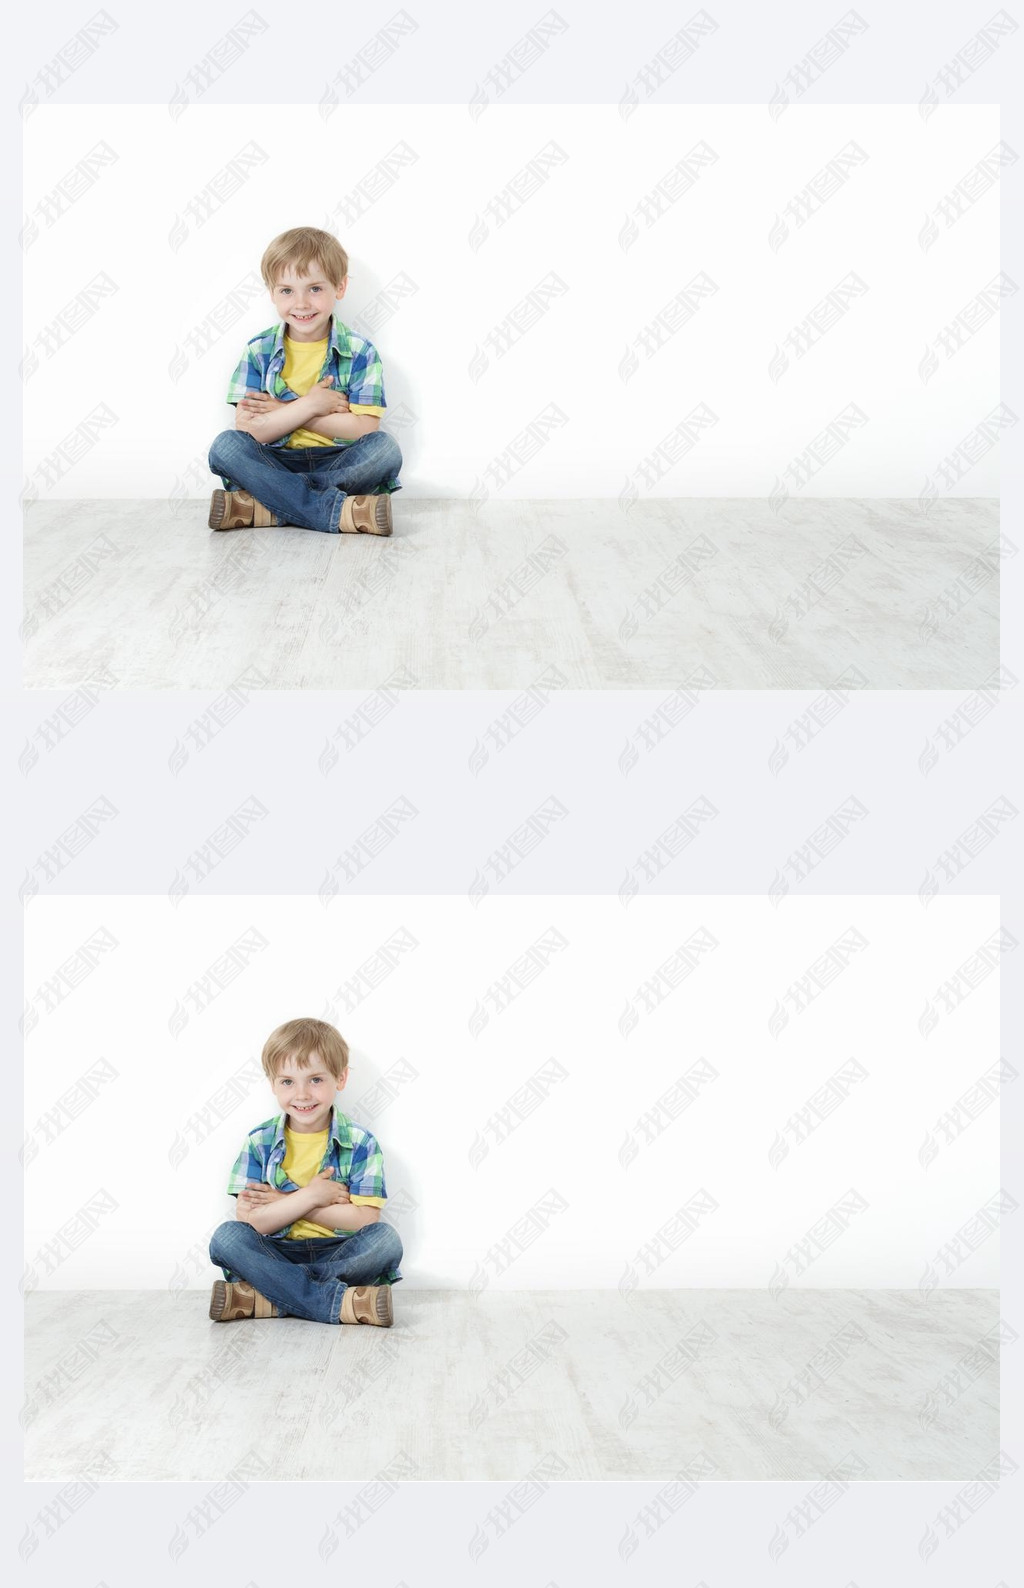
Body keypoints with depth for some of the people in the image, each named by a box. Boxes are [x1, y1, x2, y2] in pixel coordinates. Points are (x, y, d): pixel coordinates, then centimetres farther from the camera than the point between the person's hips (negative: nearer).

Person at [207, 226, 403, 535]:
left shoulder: (360, 352, 0)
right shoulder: (259, 351, 3)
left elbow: (365, 428, -11)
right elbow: (248, 431, -6)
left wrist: (284, 412, -11)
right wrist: (310, 405, -16)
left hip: (338, 464, 0)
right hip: (277, 464, 0)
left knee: (385, 448, -30)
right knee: (225, 445, -27)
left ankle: (260, 508, -30)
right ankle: (338, 510, -37)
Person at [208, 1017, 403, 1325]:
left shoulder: (360, 1144, -1)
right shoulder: (259, 1143, 2)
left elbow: (365, 1220, -12)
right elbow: (249, 1222, -7)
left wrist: (285, 1202, -11)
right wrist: (310, 1196, -16)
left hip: (339, 1255, 0)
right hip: (278, 1256, 0)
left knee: (386, 1240, -30)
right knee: (226, 1237, -27)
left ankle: (262, 1300, -30)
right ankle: (339, 1302, -36)